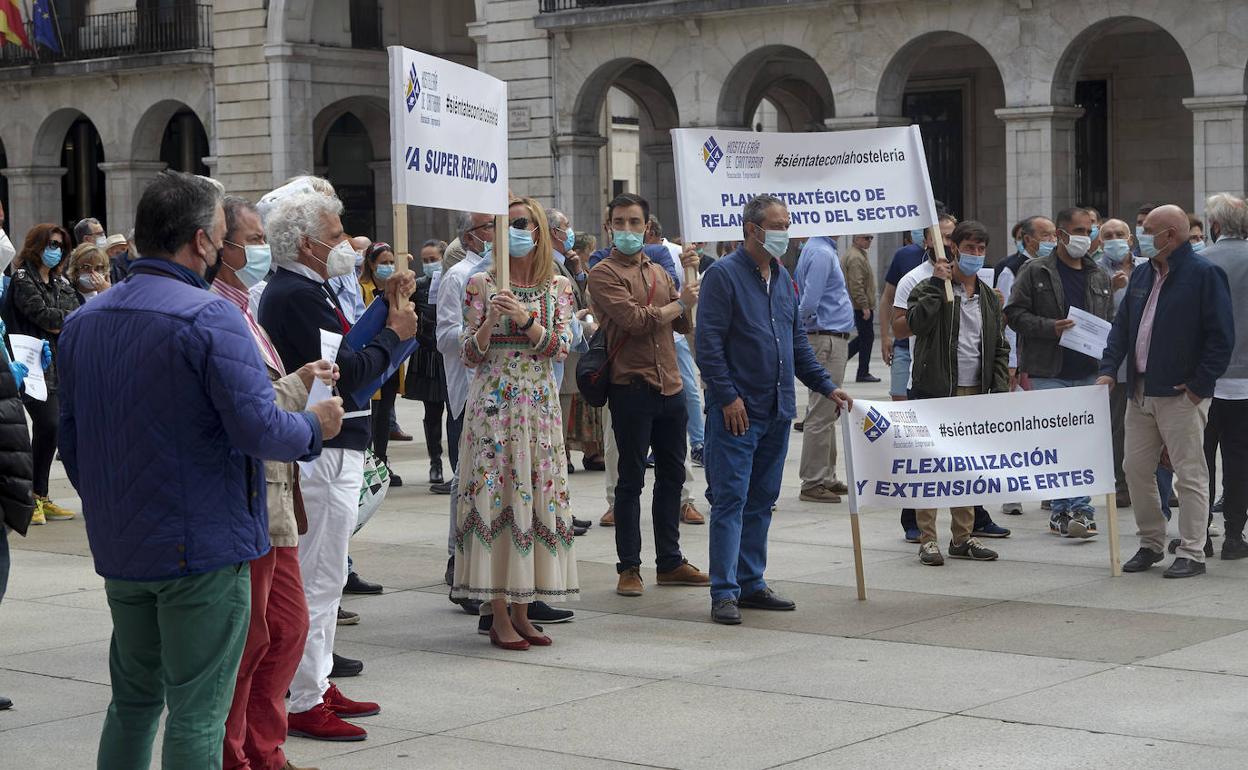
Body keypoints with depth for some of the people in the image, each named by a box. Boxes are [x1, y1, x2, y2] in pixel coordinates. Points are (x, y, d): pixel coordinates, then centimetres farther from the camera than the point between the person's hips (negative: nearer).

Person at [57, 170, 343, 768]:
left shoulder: (84, 321, 7)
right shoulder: (209, 317, -16)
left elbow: (72, 443, 13)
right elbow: (259, 431, -21)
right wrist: (315, 425, -1)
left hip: (119, 548, 7)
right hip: (203, 549, -7)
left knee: (133, 701, 19)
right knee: (196, 713, 0)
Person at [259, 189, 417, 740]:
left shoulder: (298, 290, 16)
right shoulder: (299, 295, -18)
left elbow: (339, 356, 12)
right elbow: (346, 371, -22)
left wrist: (384, 315, 6)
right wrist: (394, 334, -9)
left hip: (328, 450, 11)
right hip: (323, 453, -11)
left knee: (321, 576, 18)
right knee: (319, 578, -6)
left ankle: (318, 685, 28)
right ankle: (305, 704, 0)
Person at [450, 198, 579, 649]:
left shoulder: (558, 288, 7)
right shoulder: (481, 285, 0)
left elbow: (560, 348, -5)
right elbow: (470, 356, -2)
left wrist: (524, 318, -19)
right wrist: (489, 322, -20)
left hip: (539, 404, 3)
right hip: (493, 403, -3)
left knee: (535, 495, 3)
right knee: (495, 496, -6)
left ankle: (522, 611, 12)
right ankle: (499, 616, -1)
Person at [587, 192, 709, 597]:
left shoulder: (658, 271, 16)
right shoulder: (604, 274, -6)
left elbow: (682, 324, 12)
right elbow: (634, 320, -19)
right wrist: (678, 303, -5)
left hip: (670, 386, 7)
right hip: (631, 389, -7)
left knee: (672, 476, 13)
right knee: (631, 480, 0)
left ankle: (670, 561, 23)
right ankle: (629, 568, 7)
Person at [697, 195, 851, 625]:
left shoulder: (782, 278, 15)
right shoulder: (724, 275, -9)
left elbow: (798, 340, 22)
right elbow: (708, 343, -14)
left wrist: (825, 386, 14)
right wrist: (728, 397, -18)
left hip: (777, 411, 8)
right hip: (738, 411, -8)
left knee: (761, 501, 12)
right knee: (730, 500, -7)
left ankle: (751, 584, 19)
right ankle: (724, 593, -5)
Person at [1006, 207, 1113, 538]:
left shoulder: (1099, 277, 15)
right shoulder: (1035, 272, 0)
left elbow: (1111, 322, 22)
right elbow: (1015, 313, -4)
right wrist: (1050, 328, -17)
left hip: (1088, 374, 4)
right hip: (1048, 373, -4)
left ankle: (1076, 510, 10)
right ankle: (1066, 510, -2)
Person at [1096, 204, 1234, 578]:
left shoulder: (1204, 274, -9)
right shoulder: (1142, 274, 14)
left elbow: (1221, 336, -12)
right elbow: (1122, 325, 17)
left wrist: (1200, 385, -15)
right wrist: (1109, 368, 3)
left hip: (1181, 394, -8)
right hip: (1140, 391, 8)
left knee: (1190, 473, -2)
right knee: (1136, 469, 9)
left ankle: (1191, 553, 3)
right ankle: (1151, 544, 22)